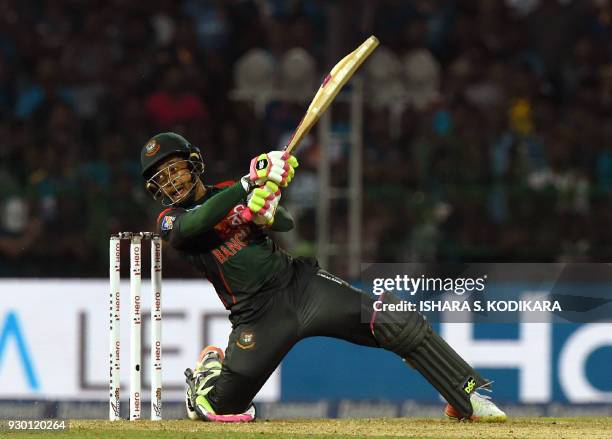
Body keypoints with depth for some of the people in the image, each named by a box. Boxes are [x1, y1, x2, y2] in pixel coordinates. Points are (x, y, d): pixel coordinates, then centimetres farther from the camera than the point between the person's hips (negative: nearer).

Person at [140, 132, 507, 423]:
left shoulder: (232, 193, 10)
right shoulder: (171, 221, -1)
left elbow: (287, 224, -3)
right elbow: (196, 223, -25)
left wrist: (267, 212, -27)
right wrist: (252, 182, -33)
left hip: (302, 284, 2)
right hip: (257, 316, -2)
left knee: (400, 325, -14)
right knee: (219, 407, -6)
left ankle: (468, 397, -7)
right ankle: (211, 369, 28)